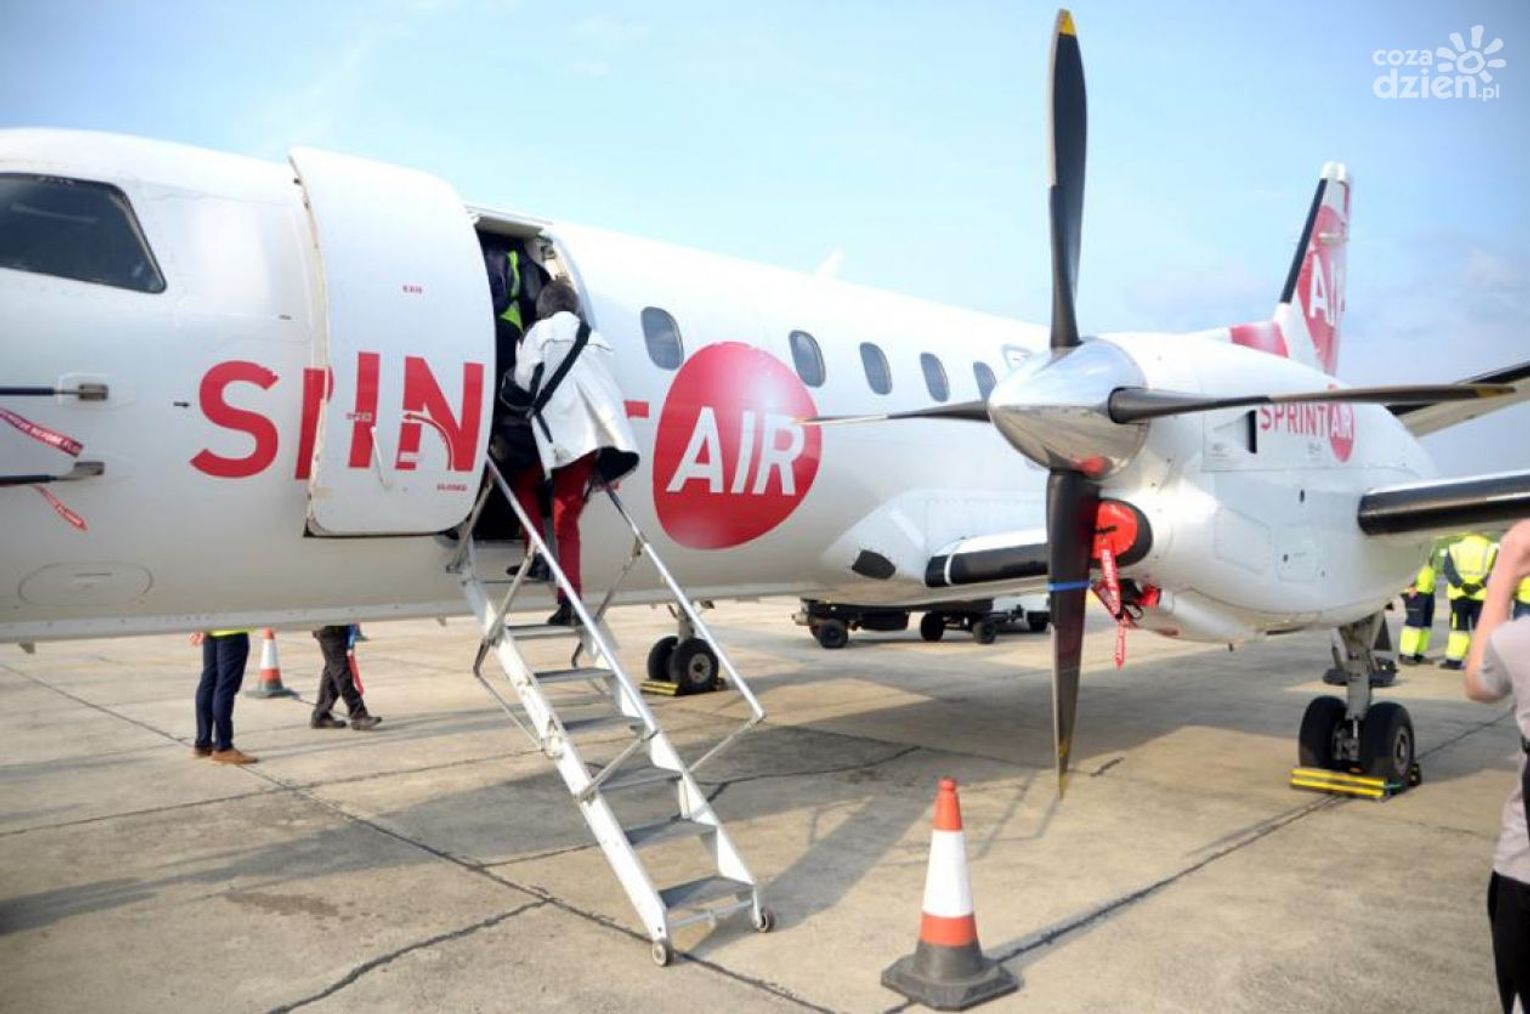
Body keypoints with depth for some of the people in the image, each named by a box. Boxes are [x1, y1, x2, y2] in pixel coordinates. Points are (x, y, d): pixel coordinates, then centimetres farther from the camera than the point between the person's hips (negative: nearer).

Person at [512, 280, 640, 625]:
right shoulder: (595, 339, 20)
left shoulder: (541, 332, 6)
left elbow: (523, 380, -4)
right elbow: (604, 389, 12)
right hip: (590, 436, 4)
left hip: (557, 431, -4)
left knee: (521, 483, 23)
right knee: (567, 521, 8)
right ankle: (570, 600, 0)